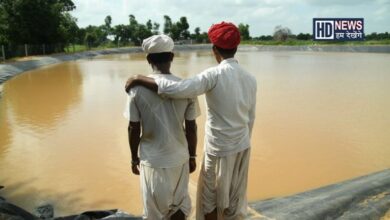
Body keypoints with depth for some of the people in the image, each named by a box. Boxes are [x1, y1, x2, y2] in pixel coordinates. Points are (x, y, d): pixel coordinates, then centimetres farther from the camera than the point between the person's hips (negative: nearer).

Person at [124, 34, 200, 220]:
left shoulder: (138, 88, -12)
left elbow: (133, 129, -7)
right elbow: (191, 128, -4)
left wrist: (134, 158, 8)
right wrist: (192, 156, 10)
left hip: (151, 160, -1)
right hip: (179, 158, 1)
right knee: (180, 204, 22)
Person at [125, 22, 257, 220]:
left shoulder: (215, 75, -21)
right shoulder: (250, 79, -1)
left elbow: (177, 89, -33)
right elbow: (250, 119, 7)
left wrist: (139, 79, -20)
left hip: (218, 151, -5)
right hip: (242, 148, 6)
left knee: (210, 200, 17)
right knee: (234, 201, 21)